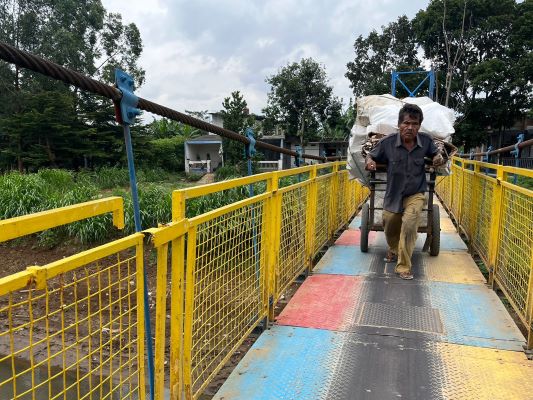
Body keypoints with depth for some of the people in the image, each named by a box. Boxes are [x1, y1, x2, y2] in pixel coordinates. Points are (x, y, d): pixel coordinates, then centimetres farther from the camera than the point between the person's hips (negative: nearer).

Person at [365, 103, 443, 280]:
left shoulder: (426, 141, -12)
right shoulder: (387, 142, -16)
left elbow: (435, 153, 10)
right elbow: (371, 156, -1)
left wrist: (438, 157, -13)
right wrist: (369, 162, -24)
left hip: (415, 194, -1)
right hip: (392, 195, 1)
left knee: (409, 225, -24)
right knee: (390, 230, 17)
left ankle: (403, 267, -10)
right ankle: (394, 250, 52)